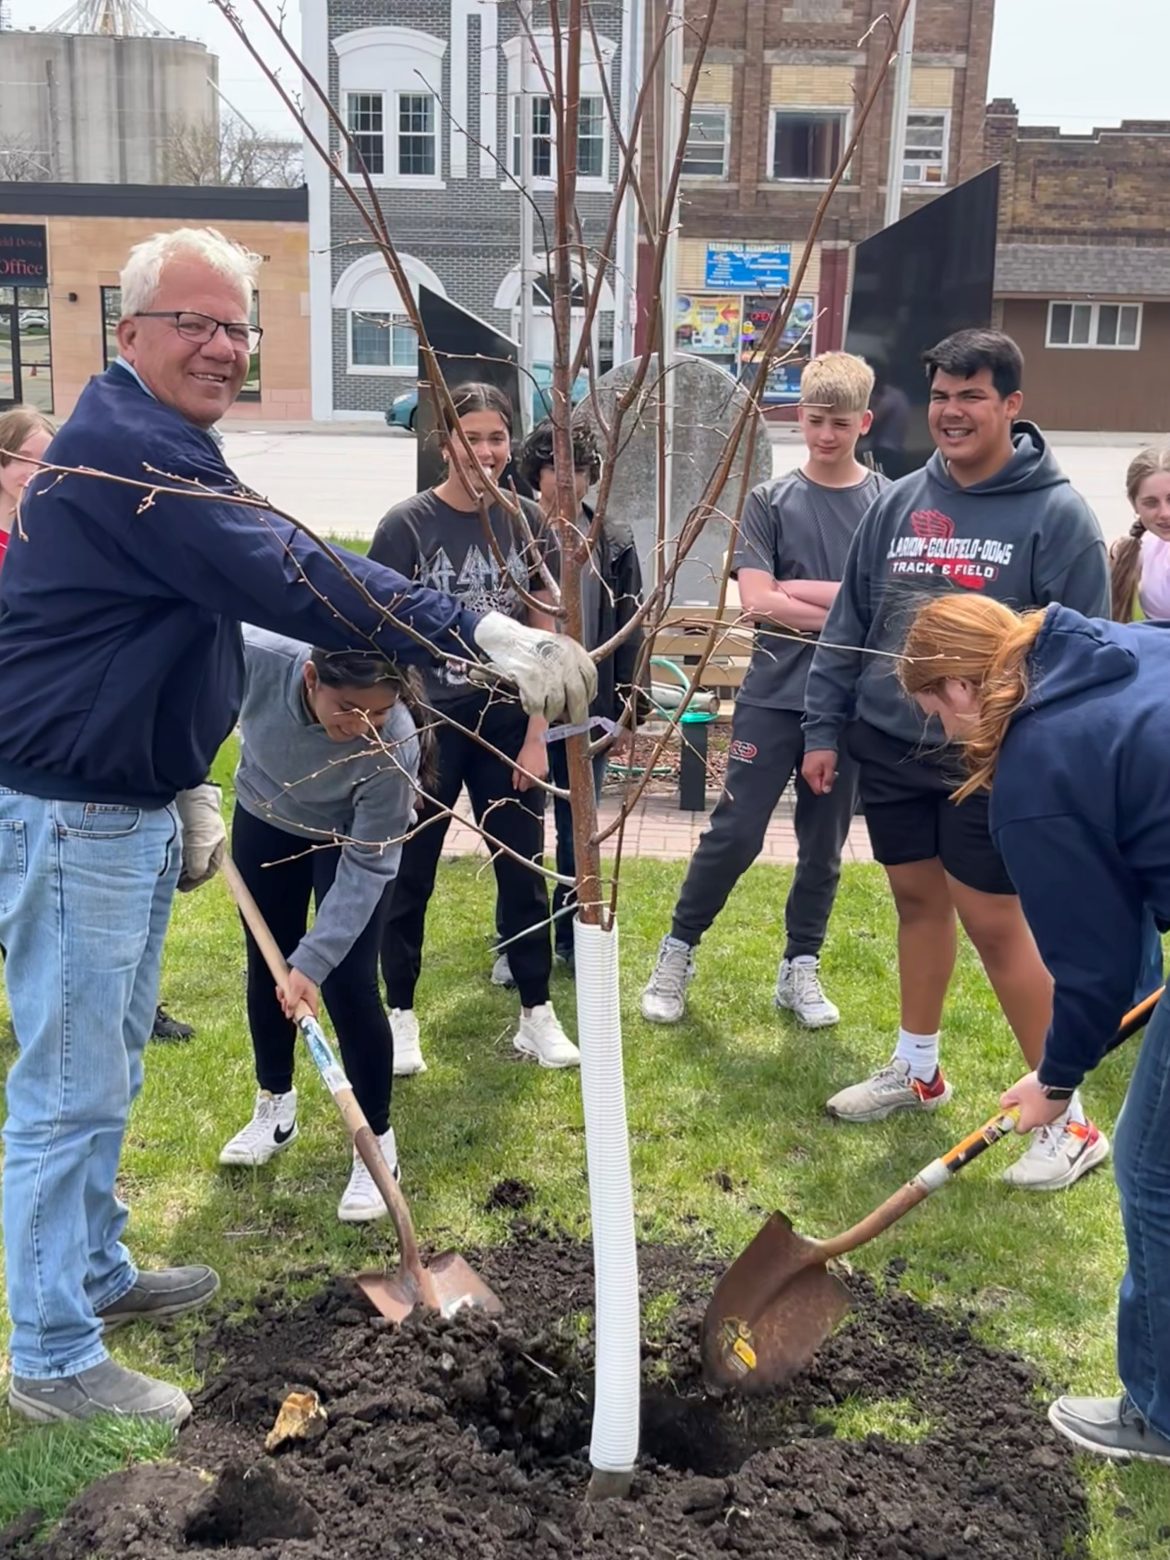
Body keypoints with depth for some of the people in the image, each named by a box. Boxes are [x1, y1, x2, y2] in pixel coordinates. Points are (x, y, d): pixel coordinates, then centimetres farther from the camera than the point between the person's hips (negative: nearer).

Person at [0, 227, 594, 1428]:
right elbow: (291, 581, -31)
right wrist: (482, 635, -35)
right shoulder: (122, 447, -20)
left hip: (129, 809, 10)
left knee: (107, 1069, 21)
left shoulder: (156, 449, 14)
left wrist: (186, 787, 16)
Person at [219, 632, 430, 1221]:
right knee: (266, 968, 13)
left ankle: (376, 1140, 8)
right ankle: (275, 1106, 34)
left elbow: (367, 866, -32)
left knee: (347, 986, -9)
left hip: (350, 837, -3)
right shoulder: (252, 657, -37)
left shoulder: (394, 742, -40)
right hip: (263, 819, 3)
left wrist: (313, 959, -35)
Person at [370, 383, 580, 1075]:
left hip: (508, 725, 3)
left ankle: (537, 1014, 23)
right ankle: (401, 1016, 23)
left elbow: (544, 636, 4)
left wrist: (536, 735, 0)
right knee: (409, 877, 8)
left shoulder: (527, 523, 1)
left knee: (525, 871, 9)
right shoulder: (407, 524, -9)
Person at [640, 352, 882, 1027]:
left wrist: (798, 592, -11)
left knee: (824, 843, 10)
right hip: (773, 697, -1)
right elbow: (758, 602, -9)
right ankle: (678, 952, 16)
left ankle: (801, 968, 24)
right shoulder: (769, 500, 2)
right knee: (735, 833, -1)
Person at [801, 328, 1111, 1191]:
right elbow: (850, 624, 11)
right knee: (918, 900, 17)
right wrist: (825, 727, 8)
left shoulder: (1057, 515, -8)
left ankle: (1066, 1116, 13)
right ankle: (917, 1070, 35)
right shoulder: (899, 504, 7)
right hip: (889, 748, 5)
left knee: (993, 920, -2)